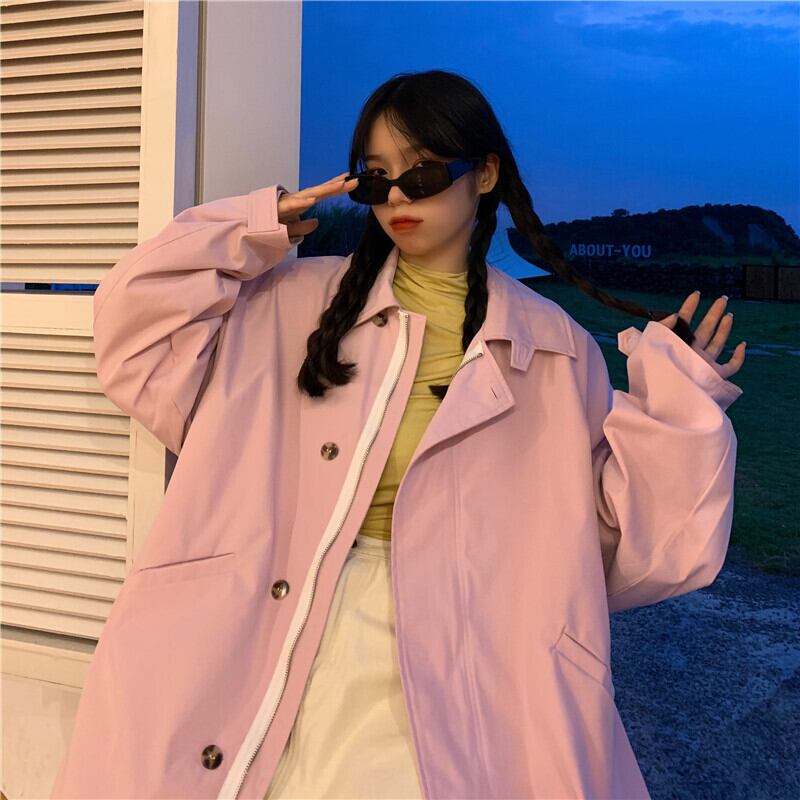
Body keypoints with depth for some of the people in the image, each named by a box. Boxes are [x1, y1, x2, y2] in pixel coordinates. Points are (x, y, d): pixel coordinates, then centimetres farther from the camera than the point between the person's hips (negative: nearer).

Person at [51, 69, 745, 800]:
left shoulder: (553, 349, 6)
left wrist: (678, 401, -2)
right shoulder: (300, 300, 7)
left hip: (448, 659, 0)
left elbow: (611, 532, 9)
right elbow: (140, 330, 7)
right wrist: (255, 232, 1)